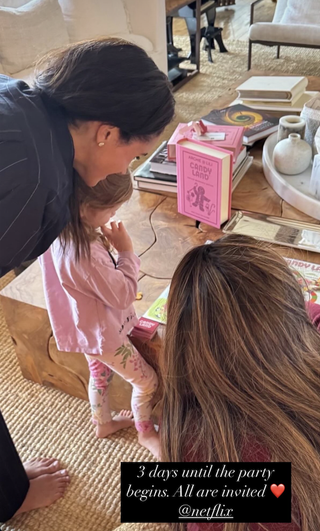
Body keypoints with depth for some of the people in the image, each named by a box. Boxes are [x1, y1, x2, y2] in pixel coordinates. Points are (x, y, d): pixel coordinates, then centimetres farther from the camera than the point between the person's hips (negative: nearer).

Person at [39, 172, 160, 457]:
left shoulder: (58, 232, -13)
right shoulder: (85, 253, -41)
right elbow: (123, 295, -26)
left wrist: (102, 244, -9)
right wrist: (126, 251, -20)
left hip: (87, 327, 9)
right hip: (102, 332, -8)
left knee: (100, 374, 32)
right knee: (147, 381, 14)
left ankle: (103, 423, 58)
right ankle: (145, 432, 40)